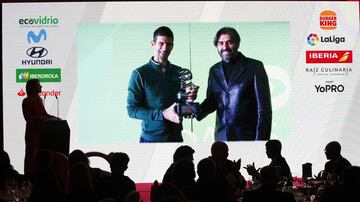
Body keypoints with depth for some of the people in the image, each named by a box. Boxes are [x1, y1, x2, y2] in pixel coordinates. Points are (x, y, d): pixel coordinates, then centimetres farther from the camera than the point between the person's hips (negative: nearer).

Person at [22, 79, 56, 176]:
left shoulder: (39, 100, 12)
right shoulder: (26, 101, -9)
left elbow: (44, 113, 16)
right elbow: (27, 117, -15)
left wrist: (54, 117, 3)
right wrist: (38, 117, -27)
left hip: (41, 130, 7)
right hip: (32, 130, -7)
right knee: (31, 153, -2)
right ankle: (29, 174, 3)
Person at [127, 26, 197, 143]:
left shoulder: (179, 72, 5)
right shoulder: (139, 74, -7)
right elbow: (132, 109, -10)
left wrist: (188, 100, -11)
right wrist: (163, 114, -21)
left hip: (176, 137, 4)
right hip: (151, 138, -4)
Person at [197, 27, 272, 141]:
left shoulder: (254, 67, -4)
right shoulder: (214, 71, 11)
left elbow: (264, 107, -7)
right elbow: (212, 101, 15)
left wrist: (261, 139, -12)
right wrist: (198, 110, -7)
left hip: (247, 136, -4)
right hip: (221, 137, 4)